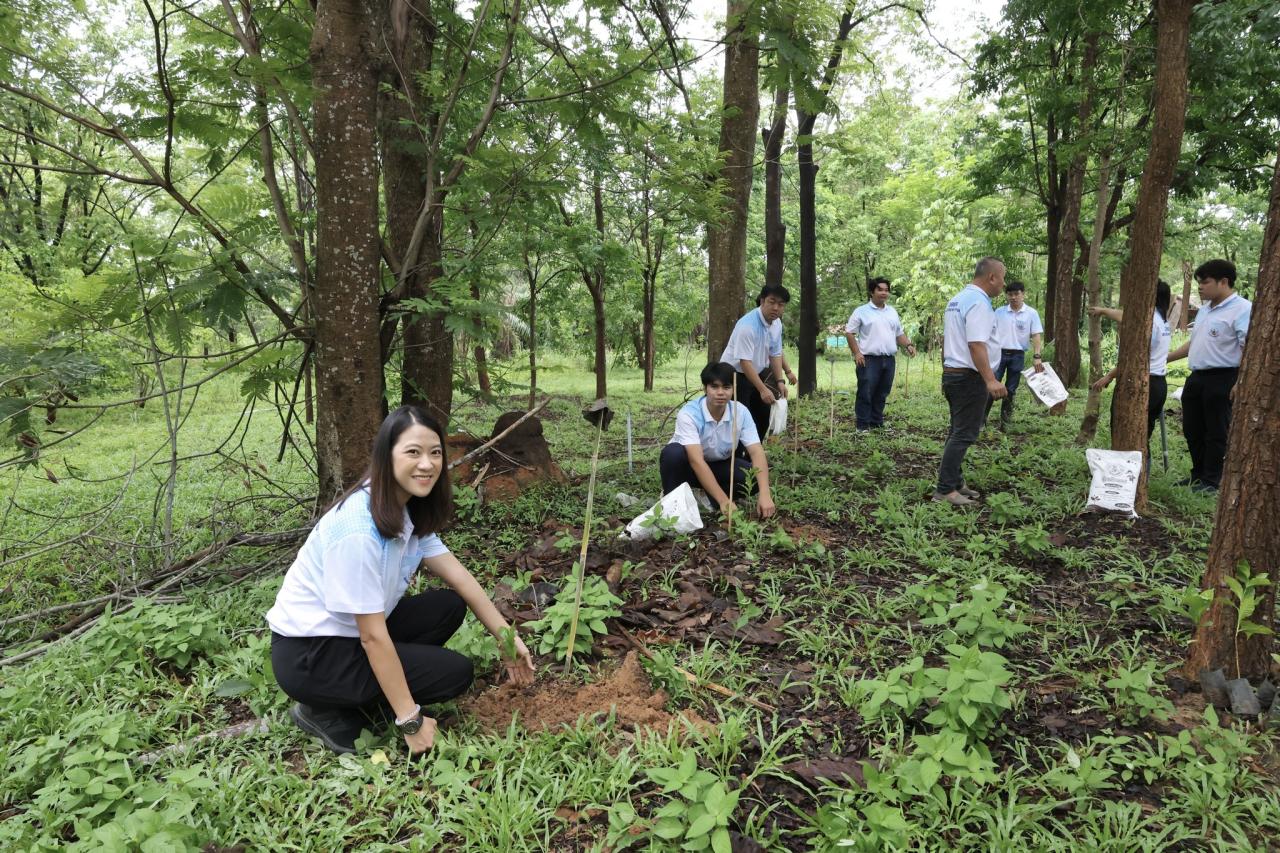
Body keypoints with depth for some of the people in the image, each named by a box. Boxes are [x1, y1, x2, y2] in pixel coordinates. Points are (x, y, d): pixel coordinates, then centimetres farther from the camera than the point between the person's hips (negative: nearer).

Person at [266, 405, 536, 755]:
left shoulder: (410, 511, -3)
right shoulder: (359, 528, -29)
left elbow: (459, 578, 3)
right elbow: (373, 636, -25)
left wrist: (508, 639, 1)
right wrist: (411, 721, -19)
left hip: (351, 633, 8)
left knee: (450, 606, 0)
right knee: (456, 672, -10)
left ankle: (358, 697, 5)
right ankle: (328, 712, 0)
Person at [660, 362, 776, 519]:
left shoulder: (741, 412, -18)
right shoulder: (689, 414, -30)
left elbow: (757, 452, -23)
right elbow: (697, 461, -38)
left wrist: (765, 494, -39)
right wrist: (724, 501, -44)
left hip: (719, 465, 3)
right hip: (689, 465, -3)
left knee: (753, 476, -24)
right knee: (673, 453, -37)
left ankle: (709, 497, -2)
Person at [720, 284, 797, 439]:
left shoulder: (777, 324, -1)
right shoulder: (748, 325, -27)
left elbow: (775, 354, 6)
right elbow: (745, 362, -31)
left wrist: (779, 381, -6)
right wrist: (762, 389, -35)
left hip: (757, 374, 8)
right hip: (734, 375, -8)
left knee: (763, 416, 12)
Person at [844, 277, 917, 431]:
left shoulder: (892, 312, 16)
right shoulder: (861, 311, -2)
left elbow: (899, 334, 21)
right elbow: (849, 333, -3)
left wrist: (908, 345, 2)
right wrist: (856, 353, -12)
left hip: (889, 360, 6)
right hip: (869, 360, -6)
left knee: (881, 395, 11)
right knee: (865, 394, -4)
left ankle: (877, 424, 19)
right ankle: (863, 426, 1)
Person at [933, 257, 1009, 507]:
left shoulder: (956, 300, 15)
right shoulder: (978, 302, -16)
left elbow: (947, 340, 20)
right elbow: (976, 344, -25)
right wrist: (990, 380, -30)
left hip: (952, 373, 10)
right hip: (970, 377, -10)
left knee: (958, 431, 15)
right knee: (964, 434, -7)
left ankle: (954, 482, 21)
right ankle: (945, 489, -8)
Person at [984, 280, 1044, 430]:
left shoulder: (1031, 313, -2)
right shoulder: (999, 311, 1)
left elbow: (1036, 336, -6)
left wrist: (1036, 356, -18)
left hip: (1017, 355, 0)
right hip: (999, 353, 0)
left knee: (1010, 390, 6)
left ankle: (1005, 422, 14)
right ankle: (981, 419, -1)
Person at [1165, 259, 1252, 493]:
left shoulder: (1242, 309, -12)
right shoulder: (1205, 309, 15)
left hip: (1221, 378, -8)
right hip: (1196, 377, 8)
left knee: (1216, 432, 1)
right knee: (1192, 430, 13)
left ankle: (1211, 481, 10)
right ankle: (1198, 475, 26)